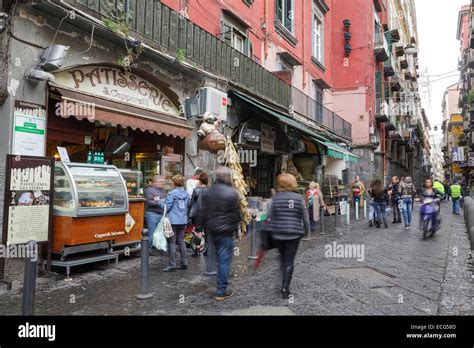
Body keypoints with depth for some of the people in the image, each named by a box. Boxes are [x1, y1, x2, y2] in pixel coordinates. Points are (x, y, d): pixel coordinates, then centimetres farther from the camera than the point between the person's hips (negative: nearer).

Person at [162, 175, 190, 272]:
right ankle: (184, 263, 18)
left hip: (173, 221, -7)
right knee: (181, 241, 15)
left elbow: (167, 207, -12)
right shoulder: (186, 194, 8)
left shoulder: (172, 194, -13)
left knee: (171, 242, 0)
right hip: (183, 221, 7)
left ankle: (172, 265, 2)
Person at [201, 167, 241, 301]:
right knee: (224, 260, 1)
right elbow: (237, 214, -11)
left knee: (219, 258, 21)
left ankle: (221, 286, 31)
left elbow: (204, 213, 8)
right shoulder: (231, 193, -14)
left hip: (212, 230, 7)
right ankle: (221, 292, 7)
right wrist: (235, 227, 5)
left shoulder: (208, 192, 6)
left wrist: (206, 228, 14)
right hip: (226, 231, -7)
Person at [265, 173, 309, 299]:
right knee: (289, 261, 5)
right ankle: (285, 287, 1)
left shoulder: (276, 198, -4)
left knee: (282, 258, 20)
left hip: (277, 234, 2)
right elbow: (305, 217, -2)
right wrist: (306, 230, 13)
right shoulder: (299, 198, -5)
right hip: (294, 234, -1)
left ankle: (285, 285, 29)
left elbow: (269, 216, -2)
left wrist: (270, 231, 12)